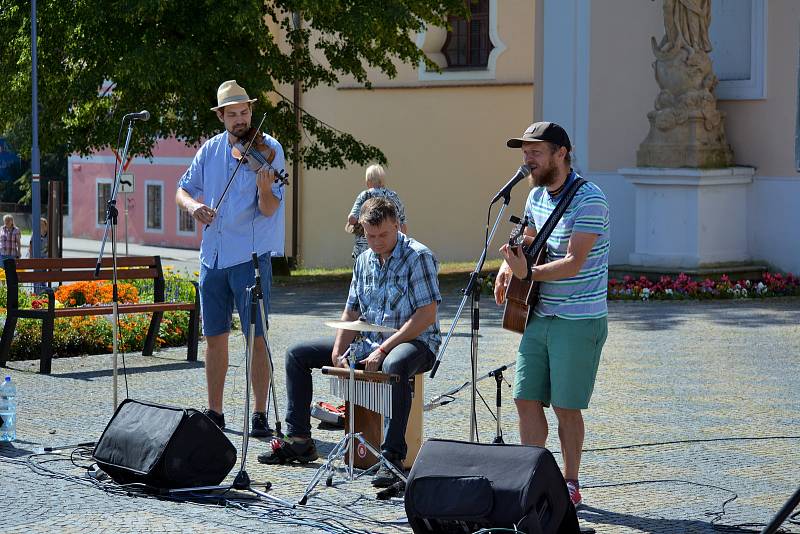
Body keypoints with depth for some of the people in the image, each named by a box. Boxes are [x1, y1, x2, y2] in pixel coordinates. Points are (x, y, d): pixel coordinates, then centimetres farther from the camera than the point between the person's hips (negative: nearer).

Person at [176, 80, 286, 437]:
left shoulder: (268, 149, -6)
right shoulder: (210, 150, 8)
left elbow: (269, 210, -13)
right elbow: (183, 190, 13)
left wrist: (265, 188, -35)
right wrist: (193, 205, -9)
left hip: (250, 256, -5)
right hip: (213, 256, 5)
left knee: (256, 337, -7)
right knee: (214, 336, 10)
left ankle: (260, 415, -1)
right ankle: (214, 414, 19)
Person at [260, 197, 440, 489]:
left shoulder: (418, 257, -12)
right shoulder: (364, 261, 10)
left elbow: (427, 315, -18)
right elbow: (351, 313, 14)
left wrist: (383, 350, -22)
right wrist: (337, 352, -4)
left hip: (414, 342, -8)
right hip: (370, 343, 8)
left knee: (394, 365, -45)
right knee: (297, 354, 5)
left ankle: (393, 456, -44)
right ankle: (298, 440, 6)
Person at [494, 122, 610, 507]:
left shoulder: (589, 201, -16)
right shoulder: (536, 196, 9)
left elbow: (573, 263, -23)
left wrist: (528, 273, -34)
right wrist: (508, 265, 6)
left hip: (579, 321, -7)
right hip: (537, 316, 7)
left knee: (565, 406, -1)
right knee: (526, 399, 5)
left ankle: (569, 485, 14)